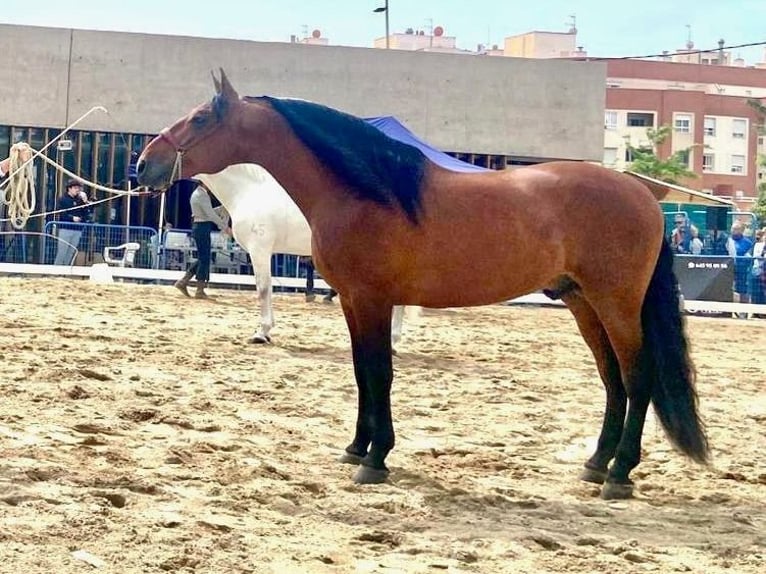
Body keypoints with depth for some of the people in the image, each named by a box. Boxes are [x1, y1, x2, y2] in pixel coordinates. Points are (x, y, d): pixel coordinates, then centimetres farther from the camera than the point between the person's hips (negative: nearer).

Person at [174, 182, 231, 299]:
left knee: (202, 258, 15)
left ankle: (183, 281, 15)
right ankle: (200, 291, -1)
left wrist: (223, 207, 13)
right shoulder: (201, 195, -15)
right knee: (204, 259, -4)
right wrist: (225, 227, -16)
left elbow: (209, 212, 21)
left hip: (199, 227, 10)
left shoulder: (197, 193, 17)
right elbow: (211, 214, -19)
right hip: (202, 227, -10)